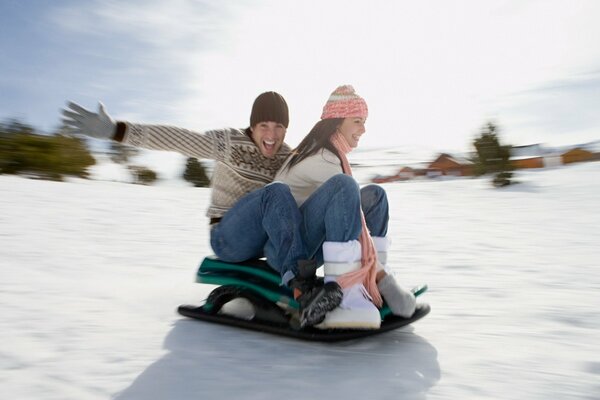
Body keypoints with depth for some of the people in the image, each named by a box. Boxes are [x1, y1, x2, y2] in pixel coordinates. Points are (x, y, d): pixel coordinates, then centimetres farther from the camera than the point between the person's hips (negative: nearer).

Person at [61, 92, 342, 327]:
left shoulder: (287, 157, 9)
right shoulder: (230, 143, -8)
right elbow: (176, 138, -18)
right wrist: (114, 130, -27)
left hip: (266, 238, 6)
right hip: (227, 237, -6)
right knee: (276, 193, -32)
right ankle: (303, 287, -43)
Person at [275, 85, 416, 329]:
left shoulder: (318, 150, 13)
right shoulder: (322, 159, -17)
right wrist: (378, 271, -18)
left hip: (309, 243, 10)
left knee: (375, 194, 6)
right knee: (343, 186, -33)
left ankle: (378, 283, -5)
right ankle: (340, 293, -36)